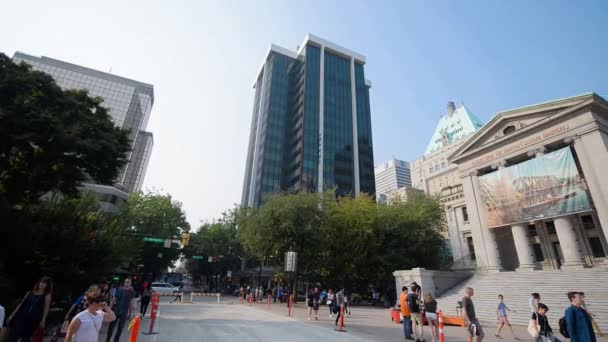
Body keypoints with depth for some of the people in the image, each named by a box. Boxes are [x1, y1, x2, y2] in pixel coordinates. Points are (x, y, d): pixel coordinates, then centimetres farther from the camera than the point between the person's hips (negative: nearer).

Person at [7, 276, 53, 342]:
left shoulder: (47, 296, -1)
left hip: (33, 320, -2)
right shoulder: (30, 292, 9)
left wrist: (43, 321, -10)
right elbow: (21, 304, 14)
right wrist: (12, 315, 10)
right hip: (21, 317, 3)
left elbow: (46, 309, -5)